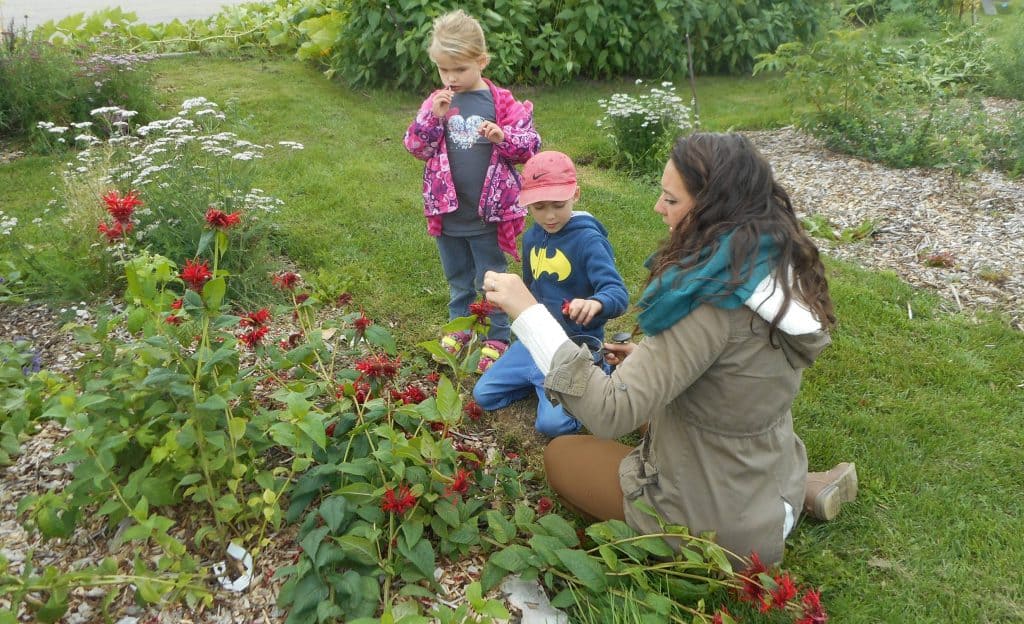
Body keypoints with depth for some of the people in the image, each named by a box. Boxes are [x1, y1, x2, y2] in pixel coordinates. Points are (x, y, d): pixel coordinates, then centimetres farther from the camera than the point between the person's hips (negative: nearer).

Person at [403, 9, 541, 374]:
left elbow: (529, 146, -7)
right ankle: (460, 326, 40)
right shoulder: (436, 103, 1)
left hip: (488, 213, -3)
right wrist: (433, 118, -19)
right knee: (457, 278, 21)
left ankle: (497, 337, 25)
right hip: (447, 212, 3)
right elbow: (416, 147, -4)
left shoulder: (502, 102, -7)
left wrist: (503, 137, -26)